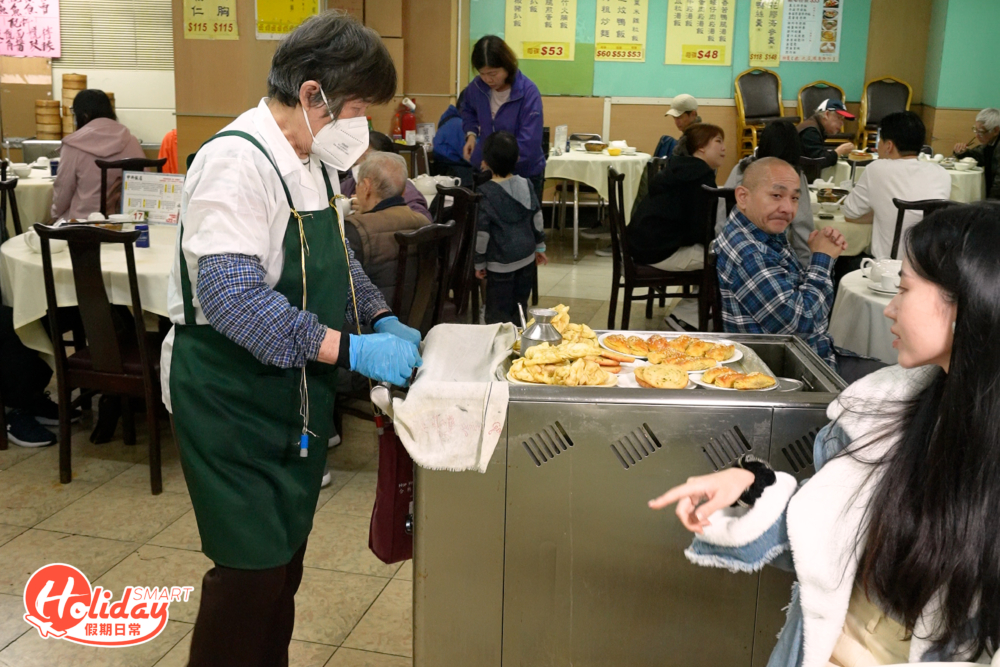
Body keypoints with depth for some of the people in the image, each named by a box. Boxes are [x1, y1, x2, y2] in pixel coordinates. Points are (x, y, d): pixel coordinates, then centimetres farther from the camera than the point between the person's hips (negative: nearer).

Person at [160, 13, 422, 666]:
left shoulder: (311, 160, 7)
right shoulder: (237, 161, -22)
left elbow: (335, 258, 19)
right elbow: (232, 298, -32)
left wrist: (382, 319, 4)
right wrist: (350, 349, -33)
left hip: (294, 390, 9)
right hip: (232, 397, -9)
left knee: (286, 556, 17)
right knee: (252, 568, -1)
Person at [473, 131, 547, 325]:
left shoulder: (485, 193, -15)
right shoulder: (526, 185, 1)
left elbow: (481, 231, -13)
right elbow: (537, 218, 7)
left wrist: (479, 262, -3)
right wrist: (540, 246, 19)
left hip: (501, 263, -5)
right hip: (527, 257, 5)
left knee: (498, 313, 1)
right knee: (519, 306, 17)